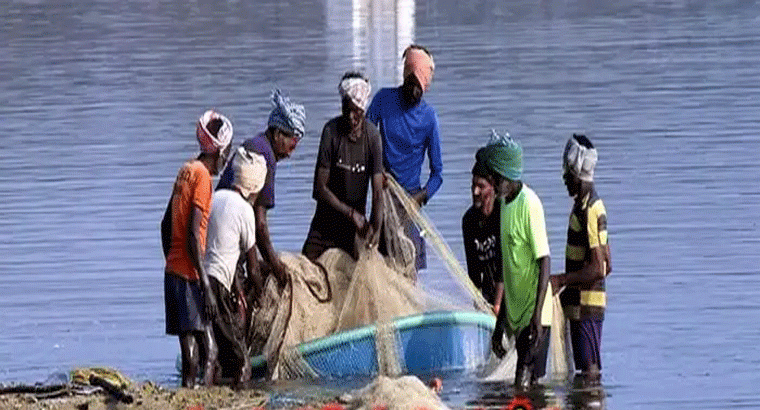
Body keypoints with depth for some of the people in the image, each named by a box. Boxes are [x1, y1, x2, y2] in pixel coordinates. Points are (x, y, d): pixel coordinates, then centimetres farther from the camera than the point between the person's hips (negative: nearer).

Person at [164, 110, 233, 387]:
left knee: (192, 353, 6)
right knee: (209, 354, -10)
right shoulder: (202, 176, -12)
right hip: (189, 275, -9)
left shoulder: (186, 171, 13)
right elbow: (193, 237, -18)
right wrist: (206, 287, -18)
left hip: (173, 272, 9)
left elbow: (168, 224, 20)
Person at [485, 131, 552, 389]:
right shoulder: (504, 204, 13)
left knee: (523, 386, -15)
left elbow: (544, 262, -17)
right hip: (516, 315, 9)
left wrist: (537, 315, -24)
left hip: (532, 315, -9)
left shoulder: (529, 204, -14)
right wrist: (500, 324, 22)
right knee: (528, 388, 8)